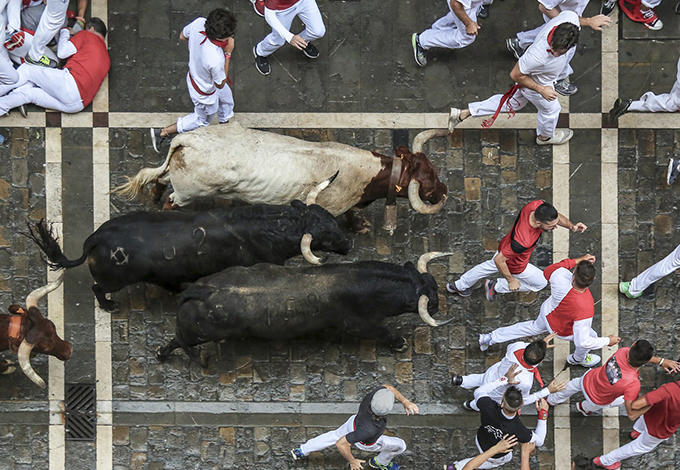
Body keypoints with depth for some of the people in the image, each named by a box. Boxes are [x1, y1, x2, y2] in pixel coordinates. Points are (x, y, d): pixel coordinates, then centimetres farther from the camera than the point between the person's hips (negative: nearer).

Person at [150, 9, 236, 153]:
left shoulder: (199, 23, -32)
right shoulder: (215, 61, -48)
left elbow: (183, 36, -7)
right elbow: (220, 84, -24)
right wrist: (228, 53, -29)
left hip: (194, 74, 7)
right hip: (205, 92, -7)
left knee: (227, 99, 35)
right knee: (202, 120, 26)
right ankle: (162, 133, 35)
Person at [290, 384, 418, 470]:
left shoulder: (373, 395, -41)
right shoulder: (370, 429, -50)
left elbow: (386, 387, -15)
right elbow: (341, 444, -40)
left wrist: (404, 401, -26)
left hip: (354, 422, 5)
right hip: (366, 442, -5)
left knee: (334, 435, 32)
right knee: (400, 445, 16)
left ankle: (302, 451, 48)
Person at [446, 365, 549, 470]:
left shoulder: (489, 408, -40)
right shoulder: (518, 430, -43)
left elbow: (481, 390, -17)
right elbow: (539, 441, -22)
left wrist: (504, 380, -24)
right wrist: (543, 414, -23)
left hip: (480, 440, 2)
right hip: (496, 456, -2)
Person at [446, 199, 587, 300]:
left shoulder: (537, 205, -32)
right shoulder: (523, 241, -49)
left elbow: (557, 217, -9)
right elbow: (499, 260, -34)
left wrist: (571, 226, -27)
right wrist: (511, 280, -20)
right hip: (515, 265, -7)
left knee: (489, 267, 35)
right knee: (541, 282, 20)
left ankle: (459, 286, 60)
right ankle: (497, 287, 31)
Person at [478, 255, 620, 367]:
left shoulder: (561, 278, -40)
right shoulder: (586, 309, -47)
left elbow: (549, 270, -13)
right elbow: (583, 342, -35)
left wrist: (577, 260, -16)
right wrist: (608, 341, -21)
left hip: (547, 312, 4)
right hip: (562, 331, -4)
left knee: (535, 327, 36)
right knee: (591, 336, 25)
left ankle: (489, 338, 47)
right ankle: (578, 359, 57)